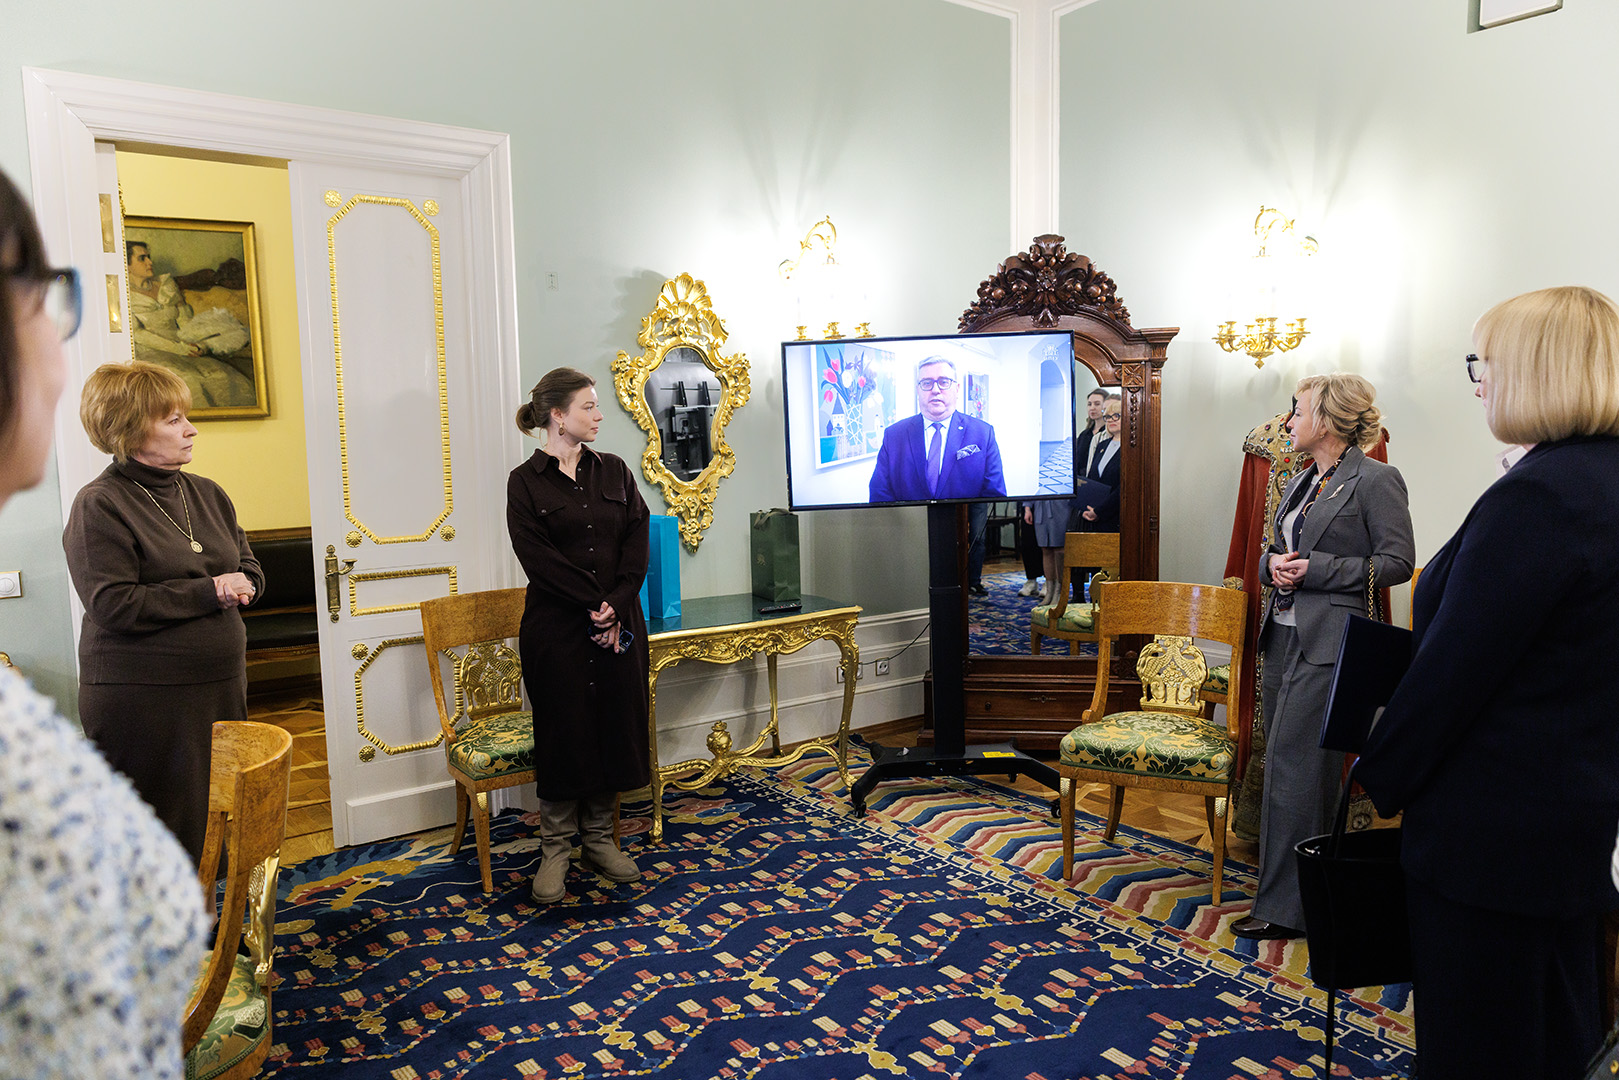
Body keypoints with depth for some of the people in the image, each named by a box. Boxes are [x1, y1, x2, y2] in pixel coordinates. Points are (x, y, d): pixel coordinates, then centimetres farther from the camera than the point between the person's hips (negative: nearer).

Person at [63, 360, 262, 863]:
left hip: (221, 687, 7)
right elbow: (113, 605, -18)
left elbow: (250, 571, 15)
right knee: (165, 829, 2)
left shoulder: (208, 494, 11)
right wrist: (208, 592, -16)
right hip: (143, 701, -6)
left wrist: (238, 586, -8)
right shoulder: (99, 506, -9)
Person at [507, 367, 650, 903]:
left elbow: (637, 543, 1)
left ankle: (599, 839, 24)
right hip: (557, 628, -4)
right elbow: (538, 557, -12)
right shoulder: (526, 482, -3)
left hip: (620, 625, 4)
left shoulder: (614, 472, 8)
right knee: (563, 732, 2)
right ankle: (555, 851, 16)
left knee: (615, 727, 8)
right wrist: (594, 605, -17)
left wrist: (618, 606, -12)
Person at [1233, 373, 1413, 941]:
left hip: (1327, 643, -9)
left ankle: (1285, 906, 4)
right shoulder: (1302, 482, 17)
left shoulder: (1376, 480, -8)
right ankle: (1300, 889, 24)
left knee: (1295, 769, -6)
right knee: (1283, 763, 12)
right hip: (1284, 634, 9)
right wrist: (1273, 563, -1)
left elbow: (1397, 561, -11)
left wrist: (1317, 570, -16)